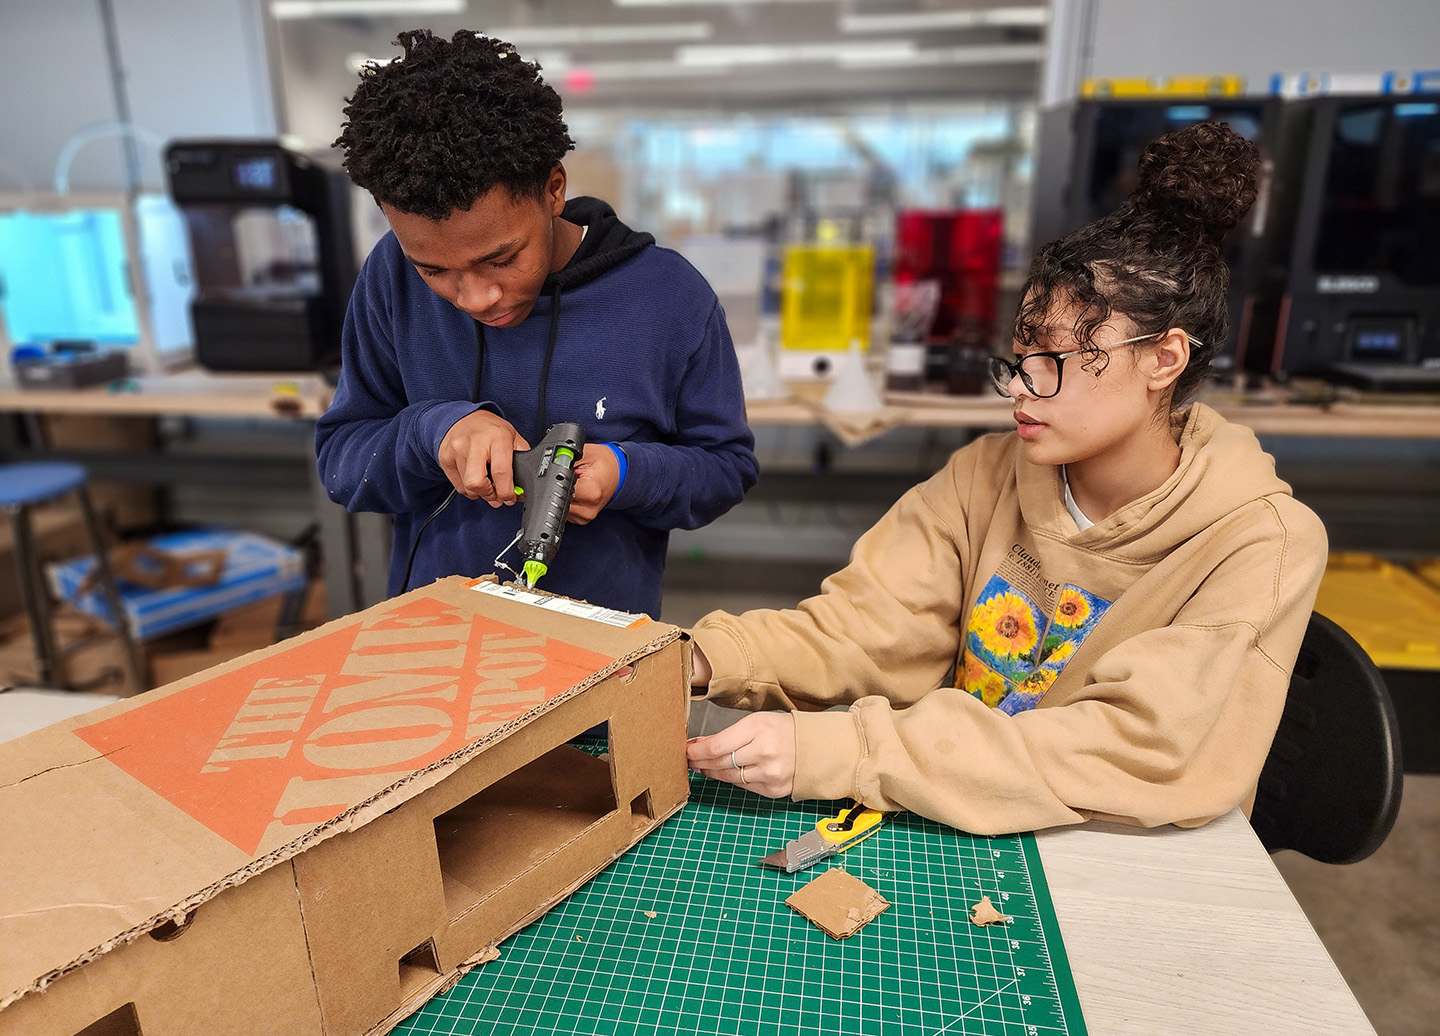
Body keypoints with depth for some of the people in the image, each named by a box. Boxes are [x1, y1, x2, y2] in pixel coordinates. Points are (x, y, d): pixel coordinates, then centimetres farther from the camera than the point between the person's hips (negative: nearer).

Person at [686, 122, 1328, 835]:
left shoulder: (1261, 546, -15)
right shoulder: (987, 476, -3)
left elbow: (1137, 755, -25)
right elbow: (866, 623, -8)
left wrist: (838, 752, -33)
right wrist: (704, 660, -26)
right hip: (956, 833, 3)